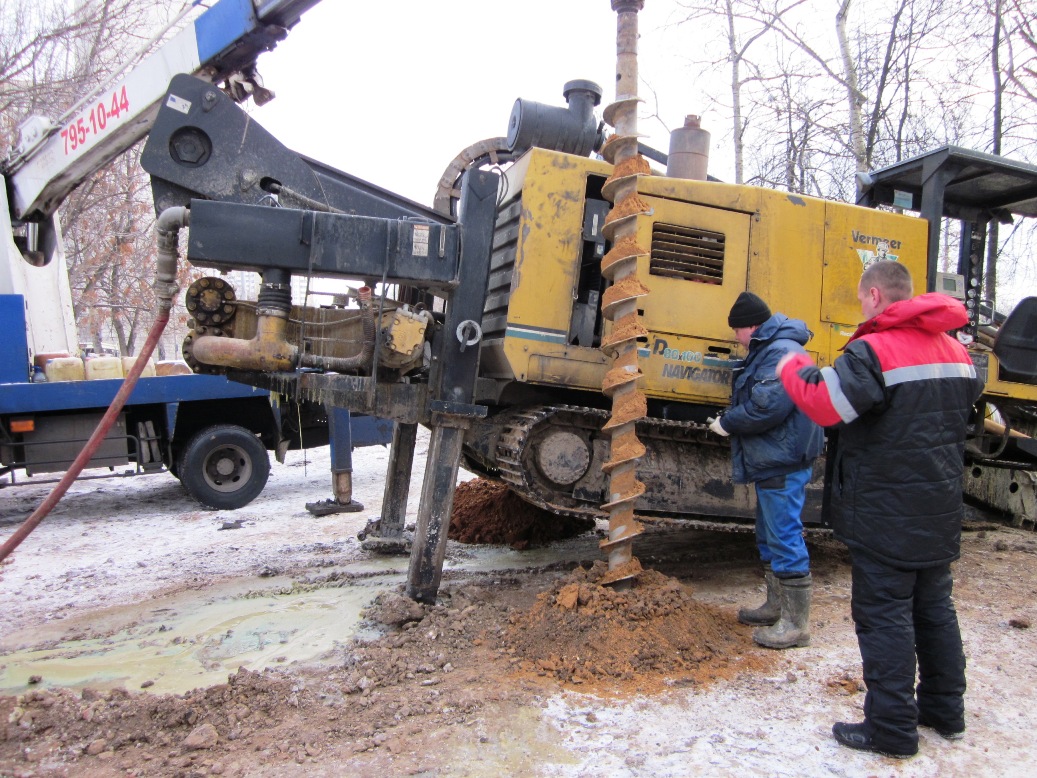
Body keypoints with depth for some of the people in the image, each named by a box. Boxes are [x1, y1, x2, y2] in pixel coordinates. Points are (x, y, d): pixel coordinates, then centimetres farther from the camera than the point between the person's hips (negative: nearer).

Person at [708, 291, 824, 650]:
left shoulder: (781, 352, -18)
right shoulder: (767, 350, 16)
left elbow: (767, 406, -27)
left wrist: (728, 423, -14)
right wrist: (731, 421, 6)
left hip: (783, 465, -12)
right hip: (771, 462, 12)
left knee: (785, 538, -5)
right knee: (769, 537, 20)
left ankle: (796, 623, 4)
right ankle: (776, 606, 33)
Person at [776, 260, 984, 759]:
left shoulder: (874, 350, -18)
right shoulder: (955, 351, 10)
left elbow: (825, 404, -27)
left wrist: (794, 369, -10)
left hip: (886, 516, -8)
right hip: (940, 512, 8)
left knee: (884, 615, 0)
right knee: (934, 608, 19)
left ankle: (892, 728, 8)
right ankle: (945, 710, 32)